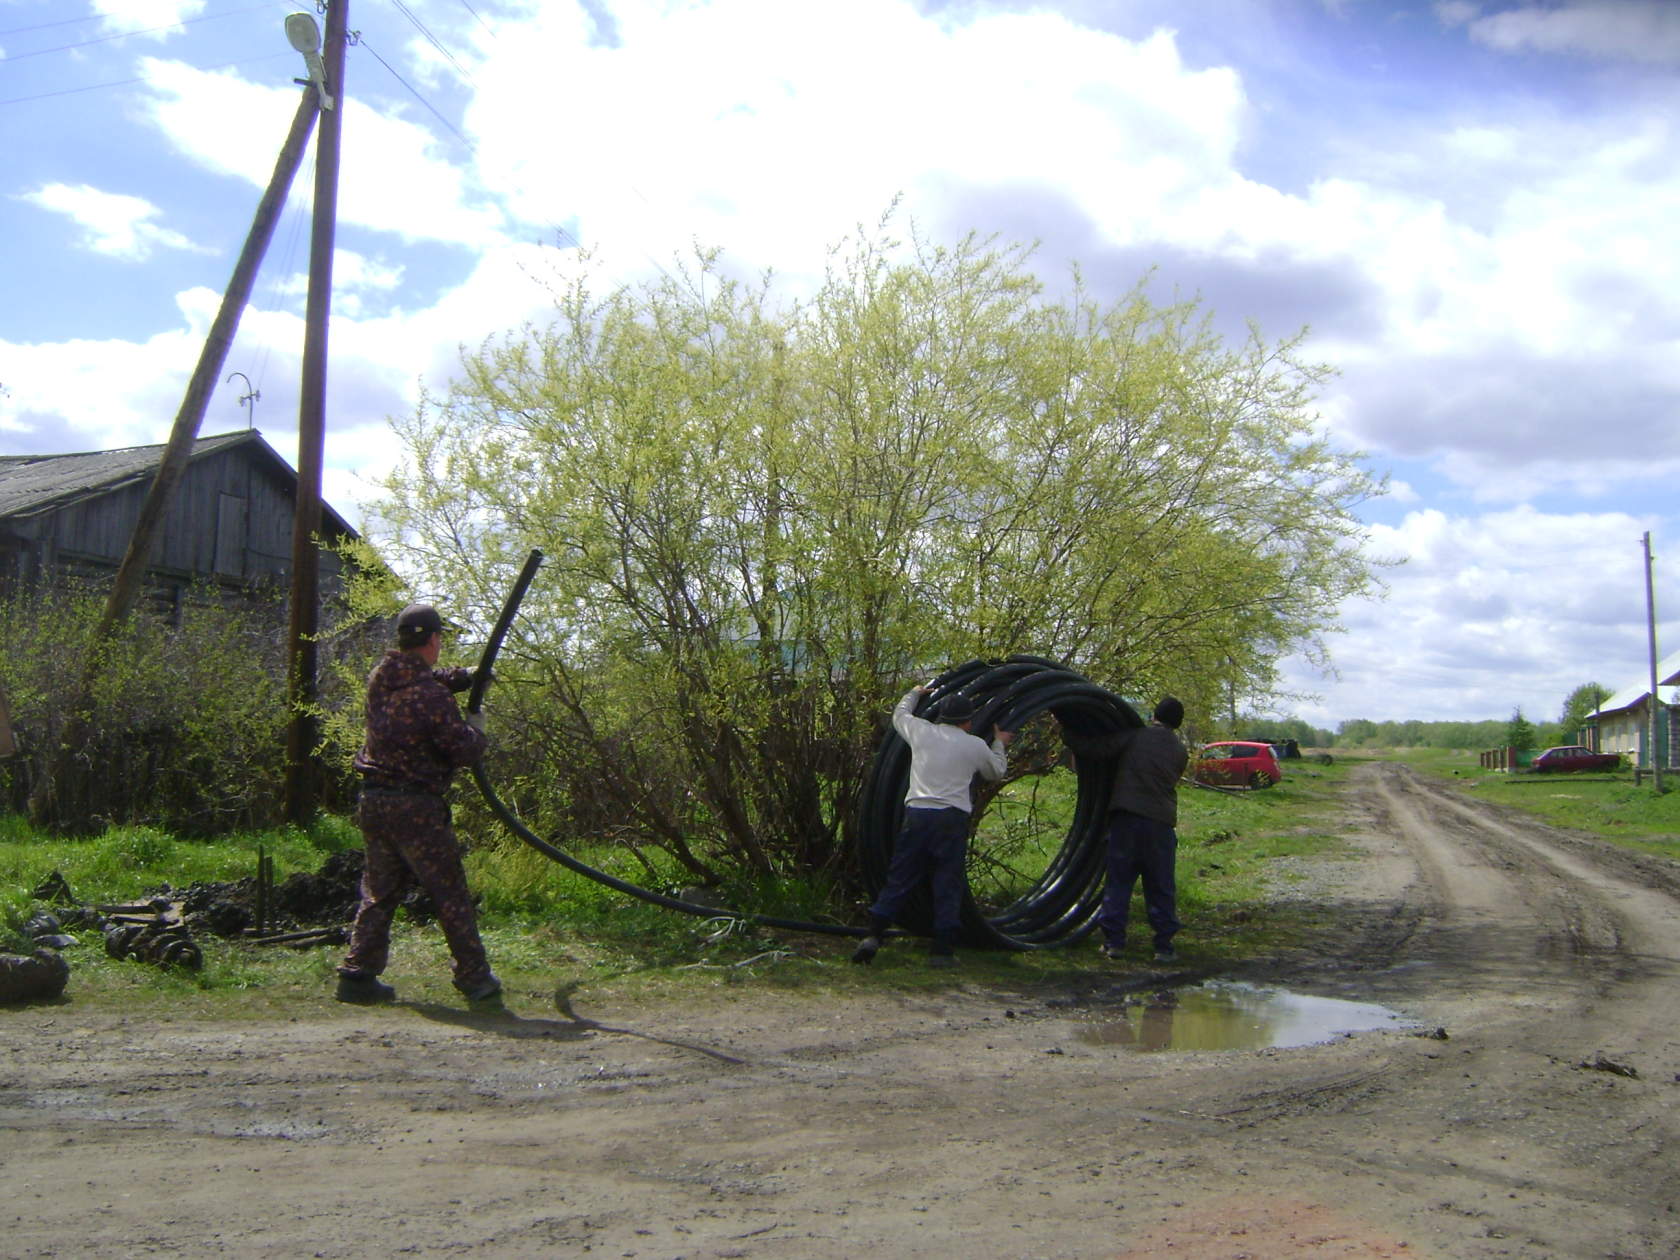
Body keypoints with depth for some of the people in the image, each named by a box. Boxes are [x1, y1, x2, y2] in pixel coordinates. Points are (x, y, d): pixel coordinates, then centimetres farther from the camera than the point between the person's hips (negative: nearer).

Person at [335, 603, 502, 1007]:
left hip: (373, 802, 7)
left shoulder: (381, 676, 5)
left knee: (379, 892, 16)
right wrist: (477, 730, 6)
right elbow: (465, 751, -14)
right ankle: (476, 981, 8)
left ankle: (358, 975, 13)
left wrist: (466, 676, 23)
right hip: (416, 807, -7)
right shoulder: (432, 696, -18)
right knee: (452, 896, 3)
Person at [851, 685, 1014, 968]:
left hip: (916, 814, 2)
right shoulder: (976, 745, 7)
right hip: (952, 819, -2)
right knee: (947, 884, 5)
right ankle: (942, 949, 5)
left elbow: (899, 715, 30)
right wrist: (999, 744, 44)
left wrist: (914, 693, 48)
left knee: (899, 879, 6)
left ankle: (874, 935, -3)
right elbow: (996, 771, 26)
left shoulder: (921, 732, 9)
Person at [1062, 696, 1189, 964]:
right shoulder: (1180, 752, 9)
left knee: (1118, 881, 6)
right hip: (1161, 822, 2)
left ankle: (1114, 941, 8)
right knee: (1161, 887, 8)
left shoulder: (1134, 736, -1)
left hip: (1126, 817, -1)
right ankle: (1164, 946, 10)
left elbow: (1094, 747, -4)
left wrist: (1067, 733, 11)